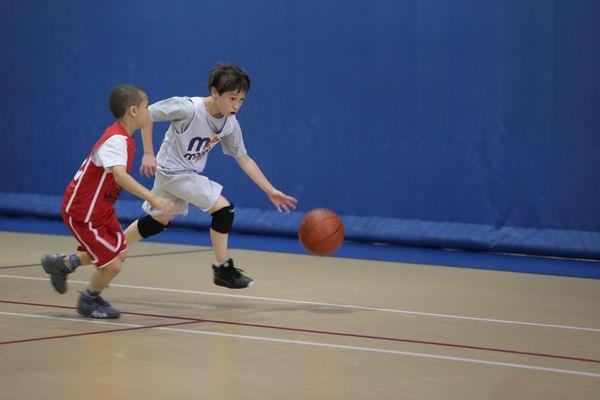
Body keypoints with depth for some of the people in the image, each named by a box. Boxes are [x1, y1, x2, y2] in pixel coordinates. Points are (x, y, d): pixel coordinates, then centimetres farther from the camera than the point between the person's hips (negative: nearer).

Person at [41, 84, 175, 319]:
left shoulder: (124, 138, 3)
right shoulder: (116, 140, -28)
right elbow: (120, 176, -45)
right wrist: (153, 198, -53)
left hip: (102, 208, 10)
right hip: (82, 213, -10)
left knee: (120, 253, 20)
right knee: (112, 266, -9)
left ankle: (62, 264, 37)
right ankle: (89, 301, 21)